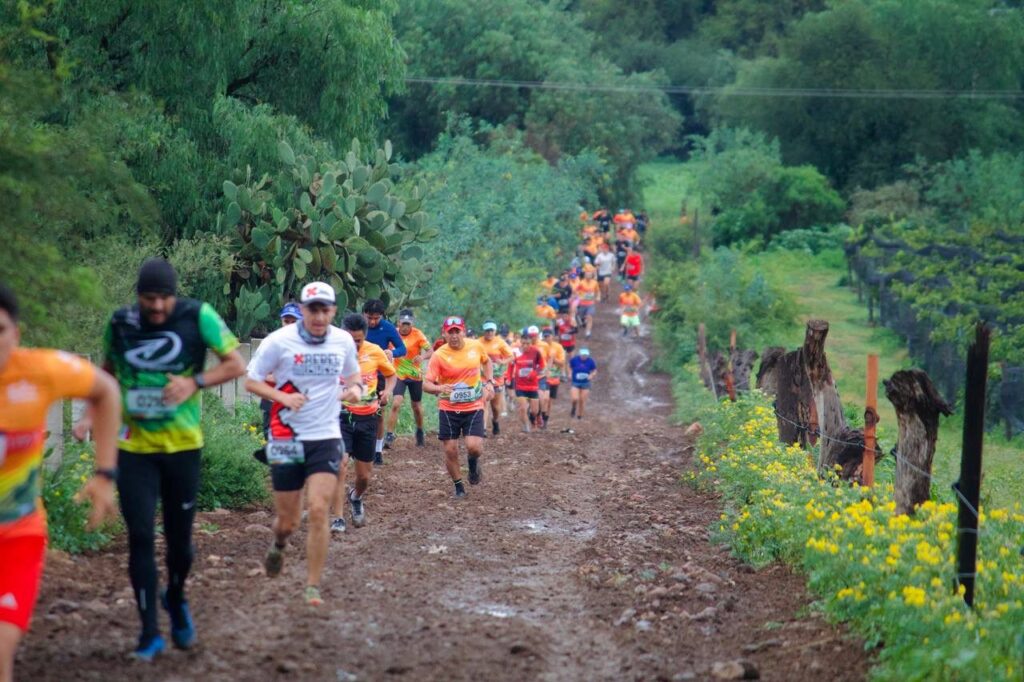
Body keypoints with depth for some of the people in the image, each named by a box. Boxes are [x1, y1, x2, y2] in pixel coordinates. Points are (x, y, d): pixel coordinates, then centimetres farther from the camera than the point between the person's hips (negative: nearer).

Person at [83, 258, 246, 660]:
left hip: (183, 446, -1)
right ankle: (150, 633, 4)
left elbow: (237, 365, -7)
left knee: (179, 539, 8)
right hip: (134, 449, 1)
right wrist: (92, 415, 1)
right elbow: (108, 372, 15)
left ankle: (176, 600, 40)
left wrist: (196, 382, -22)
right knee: (140, 537, -5)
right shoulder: (120, 324, -1)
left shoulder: (197, 317, -9)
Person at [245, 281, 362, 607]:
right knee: (287, 521, 6)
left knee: (318, 511, -13)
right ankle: (278, 546, 44)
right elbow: (251, 381, -4)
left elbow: (353, 373, 20)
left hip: (326, 437, 1)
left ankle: (313, 587, -3)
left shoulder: (344, 341, 1)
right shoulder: (279, 341, -9)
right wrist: (283, 396, -21)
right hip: (286, 438, -1)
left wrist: (356, 388, -4)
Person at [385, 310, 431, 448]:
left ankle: (420, 431, 40)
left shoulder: (417, 334, -12)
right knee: (396, 404, -18)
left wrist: (423, 357, -40)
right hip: (399, 375, 0)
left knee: (416, 406, 15)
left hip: (415, 375, 0)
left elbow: (430, 351, -19)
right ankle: (389, 436, -13)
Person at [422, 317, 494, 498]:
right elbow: (426, 384, -14)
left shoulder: (476, 346, -3)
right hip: (448, 409, -1)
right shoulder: (439, 355, -12)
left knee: (474, 447, -15)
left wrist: (489, 383, 6)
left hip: (474, 408, 1)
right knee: (450, 451, 1)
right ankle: (458, 486, 23)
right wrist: (439, 388, -35)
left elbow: (487, 362, 20)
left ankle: (473, 463, 22)